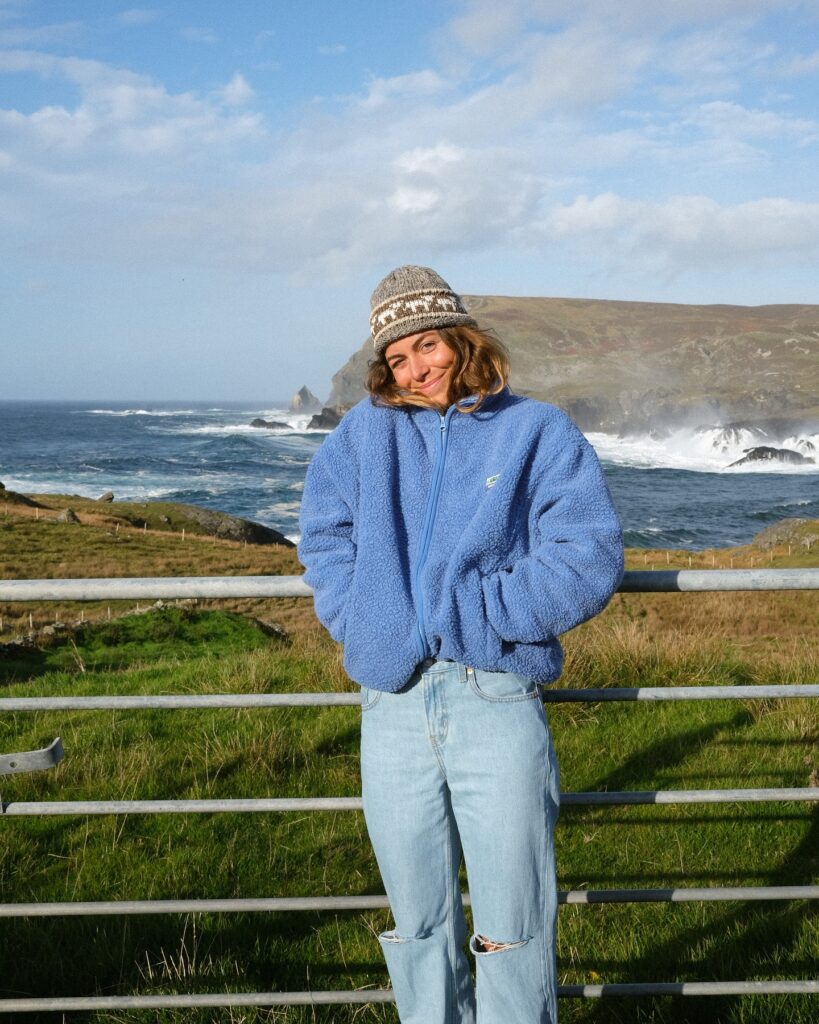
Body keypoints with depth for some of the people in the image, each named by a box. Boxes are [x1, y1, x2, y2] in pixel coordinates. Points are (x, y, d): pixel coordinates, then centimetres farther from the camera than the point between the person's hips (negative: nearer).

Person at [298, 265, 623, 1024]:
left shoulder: (538, 432, 3)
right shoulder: (364, 432, 11)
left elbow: (587, 561, -6)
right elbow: (324, 540, 10)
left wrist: (472, 613, -12)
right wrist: (368, 625, -5)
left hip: (497, 698, -2)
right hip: (393, 700, 3)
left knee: (513, 924, 1)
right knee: (418, 919, 14)